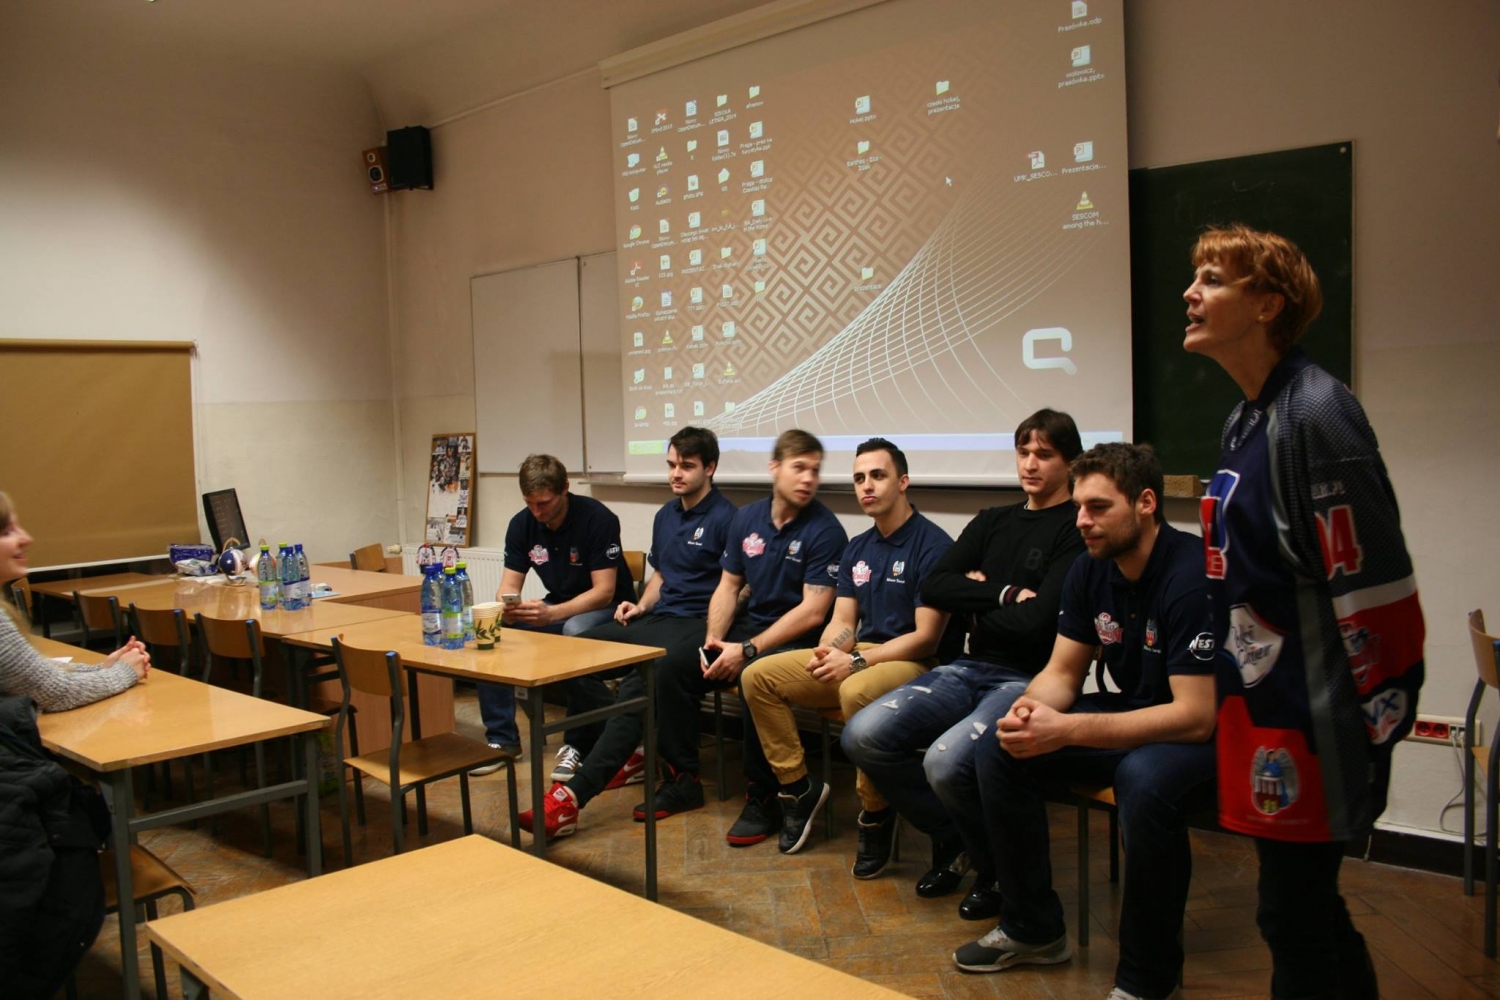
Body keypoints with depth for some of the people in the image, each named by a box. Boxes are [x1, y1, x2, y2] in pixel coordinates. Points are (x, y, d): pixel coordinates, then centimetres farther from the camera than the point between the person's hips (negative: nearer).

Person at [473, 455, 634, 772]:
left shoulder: (597, 518, -21)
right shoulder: (522, 524, -3)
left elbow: (604, 592, -24)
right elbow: (509, 585, -3)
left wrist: (551, 614, -39)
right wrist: (506, 608, -28)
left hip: (606, 609, -6)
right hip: (556, 608, 6)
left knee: (576, 632, -39)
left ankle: (579, 744, -22)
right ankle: (502, 738, -6)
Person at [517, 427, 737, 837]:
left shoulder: (724, 518, -6)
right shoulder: (665, 515, 20)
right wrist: (641, 605, 10)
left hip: (698, 625, -9)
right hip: (657, 619, 9)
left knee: (640, 681, -34)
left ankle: (575, 795, -40)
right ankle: (630, 752, -2)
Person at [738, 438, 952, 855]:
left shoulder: (933, 545, -11)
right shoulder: (857, 550, 12)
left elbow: (926, 638, -15)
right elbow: (843, 623, 10)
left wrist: (856, 662, -22)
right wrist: (827, 654, -13)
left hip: (914, 663, -7)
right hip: (857, 656, 8)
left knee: (857, 691, -40)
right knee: (757, 676, -5)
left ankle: (875, 811, -18)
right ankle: (798, 786, 5)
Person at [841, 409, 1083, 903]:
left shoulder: (1076, 530, -5)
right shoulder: (992, 522, 16)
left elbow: (1037, 620, -16)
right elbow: (933, 587, 3)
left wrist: (974, 605, 0)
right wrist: (1004, 595, -8)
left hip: (1029, 679, -6)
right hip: (970, 670, 7)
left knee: (946, 760, -32)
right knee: (864, 735, -13)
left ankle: (997, 866, 1)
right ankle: (952, 839, 9)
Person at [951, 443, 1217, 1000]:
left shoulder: (1192, 577, -25)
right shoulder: (1091, 570, -2)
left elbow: (1196, 716, -29)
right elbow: (1063, 672, 5)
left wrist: (1065, 730, -35)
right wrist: (1031, 707, -21)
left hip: (1210, 736, -7)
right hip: (1131, 715, 8)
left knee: (1145, 779, -38)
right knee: (998, 750, -7)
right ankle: (1033, 930, 10)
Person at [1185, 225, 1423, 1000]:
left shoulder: (1314, 414, -18)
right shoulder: (1245, 418, 10)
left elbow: (1374, 591, -20)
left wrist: (1368, 725, -15)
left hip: (1311, 719, -9)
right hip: (1268, 705, 9)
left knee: (1293, 913, 3)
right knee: (1308, 904, 20)